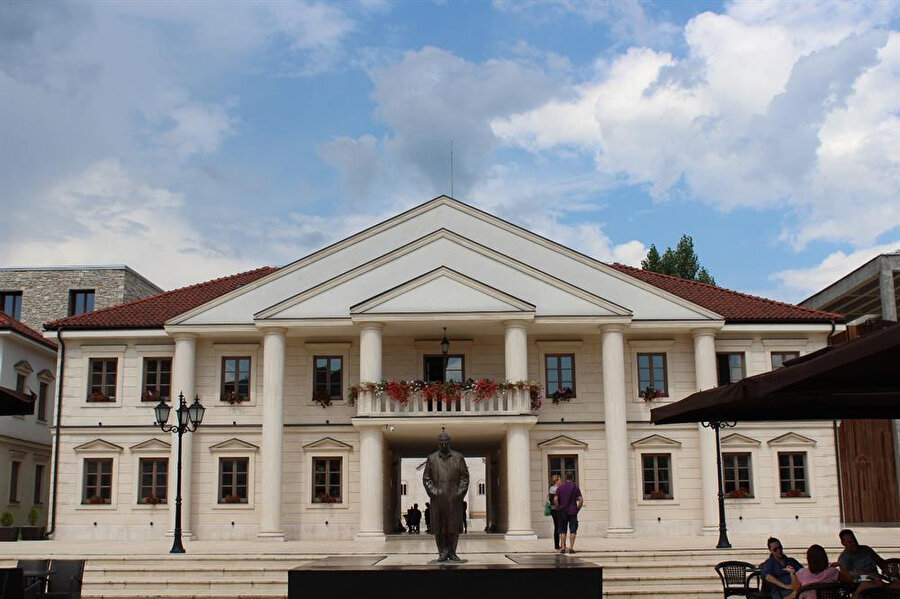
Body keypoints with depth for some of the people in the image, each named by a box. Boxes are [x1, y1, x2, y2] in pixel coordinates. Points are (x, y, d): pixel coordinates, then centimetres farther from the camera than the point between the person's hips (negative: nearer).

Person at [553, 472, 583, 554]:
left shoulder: (560, 487, 3)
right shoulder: (575, 487, -1)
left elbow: (555, 500, -4)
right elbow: (581, 500, -8)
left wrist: (559, 508, 5)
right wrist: (577, 509, 1)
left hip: (563, 511, 2)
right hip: (572, 512, -2)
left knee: (562, 530, 9)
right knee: (572, 530, 2)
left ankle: (563, 547, 4)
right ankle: (571, 548, -5)